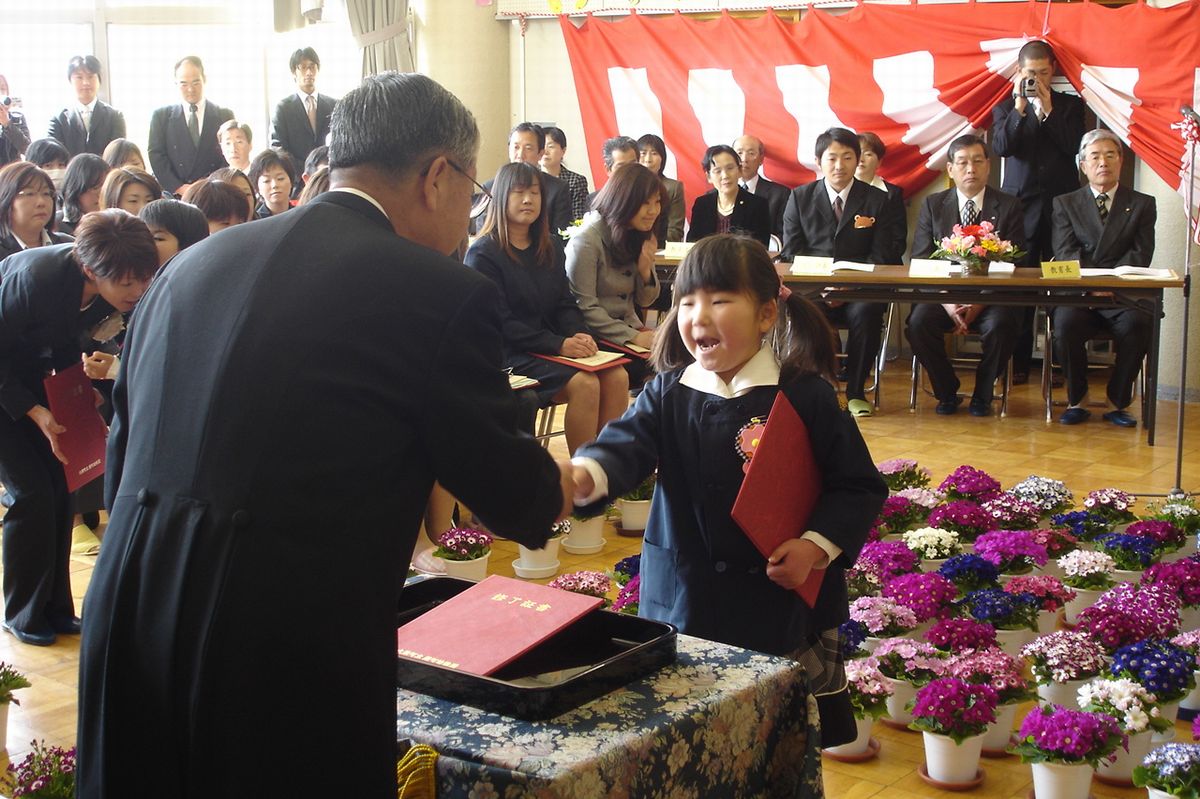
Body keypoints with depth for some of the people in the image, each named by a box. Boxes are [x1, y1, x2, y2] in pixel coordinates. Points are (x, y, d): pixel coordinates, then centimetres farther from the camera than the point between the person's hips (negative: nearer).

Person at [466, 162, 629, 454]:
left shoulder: (551, 247, 15)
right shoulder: (483, 253, -7)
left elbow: (565, 304, 13)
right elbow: (499, 323, -14)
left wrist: (579, 334, -11)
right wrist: (559, 345, -21)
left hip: (552, 347, 7)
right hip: (508, 355, -7)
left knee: (617, 377, -19)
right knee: (584, 384, -28)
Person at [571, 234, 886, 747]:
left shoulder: (806, 397, -6)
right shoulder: (668, 394, 2)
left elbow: (859, 487, -2)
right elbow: (625, 446, -14)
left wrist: (816, 546, -16)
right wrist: (583, 477, -36)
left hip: (784, 605, -2)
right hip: (683, 603, 3)